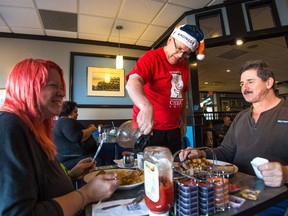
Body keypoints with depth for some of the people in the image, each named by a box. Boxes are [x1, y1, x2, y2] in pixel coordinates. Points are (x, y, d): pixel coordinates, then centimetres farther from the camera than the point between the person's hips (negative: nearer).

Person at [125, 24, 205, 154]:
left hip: (173, 131, 7)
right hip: (148, 129, -6)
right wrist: (146, 107, -46)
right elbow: (132, 83, -27)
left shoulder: (184, 66, 12)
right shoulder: (151, 57, -10)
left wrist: (183, 121, 20)